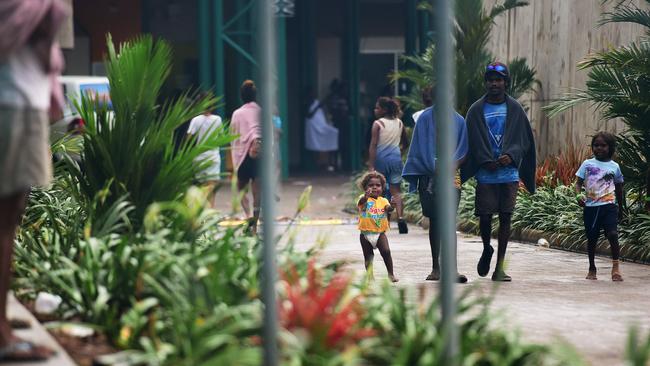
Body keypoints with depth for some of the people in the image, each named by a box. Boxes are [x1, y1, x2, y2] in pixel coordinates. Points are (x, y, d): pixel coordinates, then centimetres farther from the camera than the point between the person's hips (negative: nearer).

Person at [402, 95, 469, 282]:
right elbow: (421, 149, 0)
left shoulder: (459, 121, 10)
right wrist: (437, 170, -8)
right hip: (430, 177, -1)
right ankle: (436, 268, 10)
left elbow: (462, 151, 8)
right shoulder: (426, 118, 3)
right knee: (435, 221, 4)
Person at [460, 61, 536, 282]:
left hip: (509, 173, 1)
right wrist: (486, 161, -11)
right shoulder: (476, 110, 4)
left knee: (505, 218, -1)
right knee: (485, 216, -3)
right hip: (485, 174, -1)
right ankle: (487, 249, 28)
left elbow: (524, 139, 5)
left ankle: (499, 267, 3)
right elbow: (472, 141, 2)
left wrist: (511, 156, -13)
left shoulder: (515, 109, 7)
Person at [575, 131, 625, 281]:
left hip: (609, 206, -1)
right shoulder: (587, 164, 5)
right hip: (591, 207, 1)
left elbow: (619, 189, 17)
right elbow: (579, 183, 6)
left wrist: (621, 208, 22)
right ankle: (592, 268, 22)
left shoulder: (614, 167, 7)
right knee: (591, 238, 7)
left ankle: (615, 266, -10)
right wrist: (579, 195, -15)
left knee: (612, 234, -19)